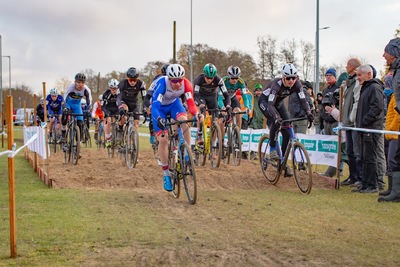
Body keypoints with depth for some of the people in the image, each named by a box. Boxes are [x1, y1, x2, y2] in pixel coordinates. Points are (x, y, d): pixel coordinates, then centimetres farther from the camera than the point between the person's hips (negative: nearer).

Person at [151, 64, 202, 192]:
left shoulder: (186, 84, -28)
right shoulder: (162, 84, -37)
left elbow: (191, 103, -27)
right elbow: (155, 105, -44)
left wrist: (197, 114, -47)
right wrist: (158, 119, -62)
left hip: (174, 103, 2)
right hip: (160, 107, -2)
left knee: (185, 122, -31)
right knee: (163, 139, -11)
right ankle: (166, 174, 3)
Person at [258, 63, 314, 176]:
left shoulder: (297, 84, -23)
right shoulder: (277, 84, -36)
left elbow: (303, 100, -27)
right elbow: (270, 104, -43)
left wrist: (308, 113, -45)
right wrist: (276, 117, -60)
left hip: (279, 102, 5)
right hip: (265, 101, -5)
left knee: (287, 132, -6)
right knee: (276, 121, -35)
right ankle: (272, 150, -19)